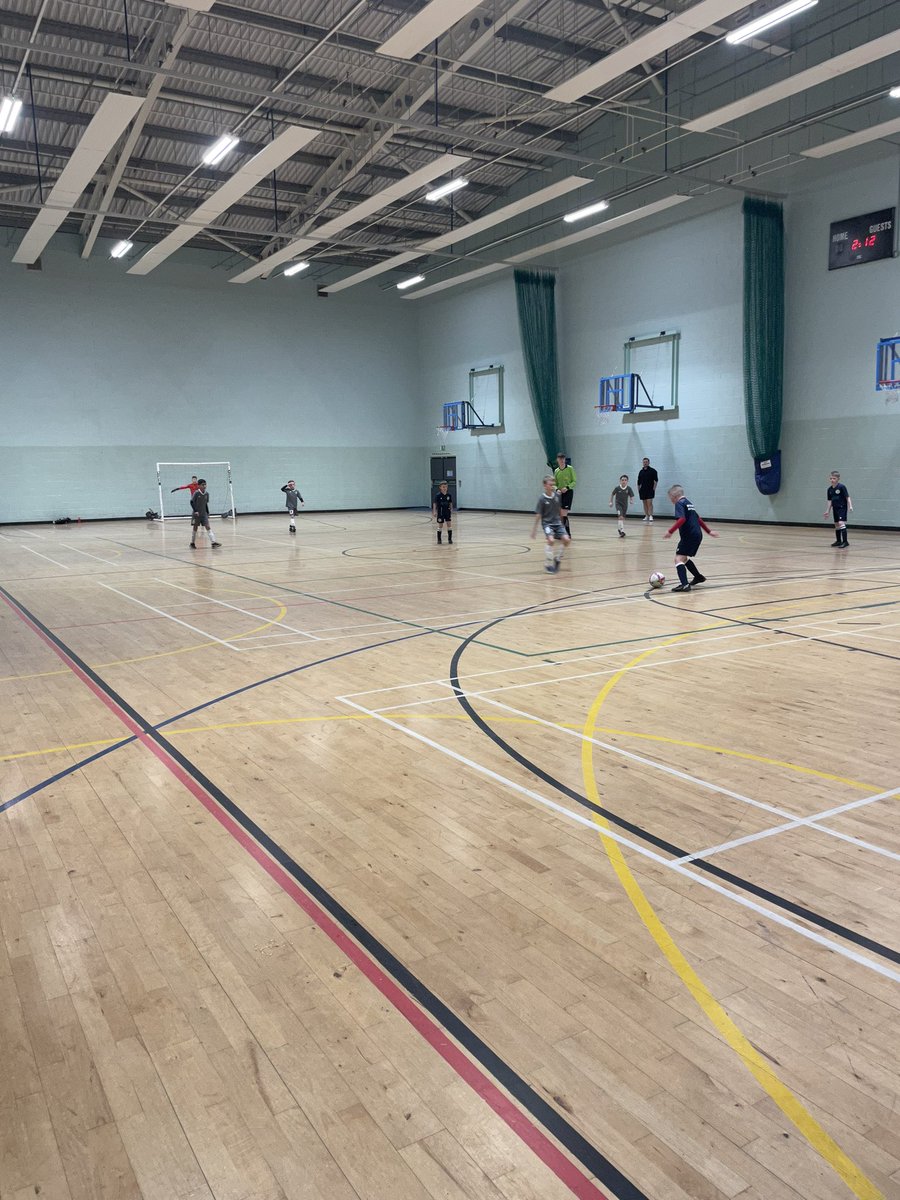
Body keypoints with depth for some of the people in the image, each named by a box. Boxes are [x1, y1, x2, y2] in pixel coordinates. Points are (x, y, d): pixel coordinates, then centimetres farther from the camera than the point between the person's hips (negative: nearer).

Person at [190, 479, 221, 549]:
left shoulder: (207, 494, 2)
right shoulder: (196, 493, -13)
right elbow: (192, 502, -10)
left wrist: (208, 513, 10)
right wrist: (195, 511, -18)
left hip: (204, 513, 4)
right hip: (197, 514, -4)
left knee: (208, 527, -6)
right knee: (195, 527, 6)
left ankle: (213, 542, -16)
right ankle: (192, 543, 20)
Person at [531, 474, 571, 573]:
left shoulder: (558, 495, -1)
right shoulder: (542, 499, -13)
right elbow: (538, 515, -9)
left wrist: (562, 521, 21)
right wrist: (534, 528, -8)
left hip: (557, 522, 5)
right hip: (547, 523, -5)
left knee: (566, 539, -13)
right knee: (551, 540, -28)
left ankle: (557, 559, 12)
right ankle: (548, 564, -9)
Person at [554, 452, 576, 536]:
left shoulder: (570, 468, -6)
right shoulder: (556, 471, 7)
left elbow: (574, 481, -5)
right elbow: (555, 484, 11)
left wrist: (567, 487, -20)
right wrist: (557, 489, -10)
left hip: (568, 492, -5)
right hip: (560, 493, 5)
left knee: (564, 513, -13)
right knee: (560, 514, 5)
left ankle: (567, 533, -6)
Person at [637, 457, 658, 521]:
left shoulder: (652, 471, -2)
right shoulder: (641, 472, 11)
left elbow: (656, 480, -5)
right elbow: (639, 482, 15)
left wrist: (654, 488, -11)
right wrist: (638, 490, 11)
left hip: (650, 489, -5)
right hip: (643, 490, 5)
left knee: (649, 502, -13)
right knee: (645, 503, 7)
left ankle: (651, 516, -14)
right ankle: (646, 516, 12)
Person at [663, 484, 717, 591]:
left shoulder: (680, 503, -7)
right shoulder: (688, 503, 21)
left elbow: (682, 519, -23)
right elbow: (698, 519, 28)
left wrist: (670, 532, -25)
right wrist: (709, 531, 34)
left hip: (689, 536, -9)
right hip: (697, 535, 9)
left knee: (678, 559, -14)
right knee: (684, 558, 26)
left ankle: (684, 584, -29)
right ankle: (698, 577, 40)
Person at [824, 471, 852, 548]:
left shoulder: (842, 487, -11)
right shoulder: (830, 489, 6)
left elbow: (847, 497, -11)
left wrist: (850, 506, -21)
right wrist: (827, 511, 12)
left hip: (842, 508, -7)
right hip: (835, 509, 7)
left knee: (841, 523, -18)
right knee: (836, 525, 13)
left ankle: (845, 541, -17)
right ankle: (838, 541, 26)